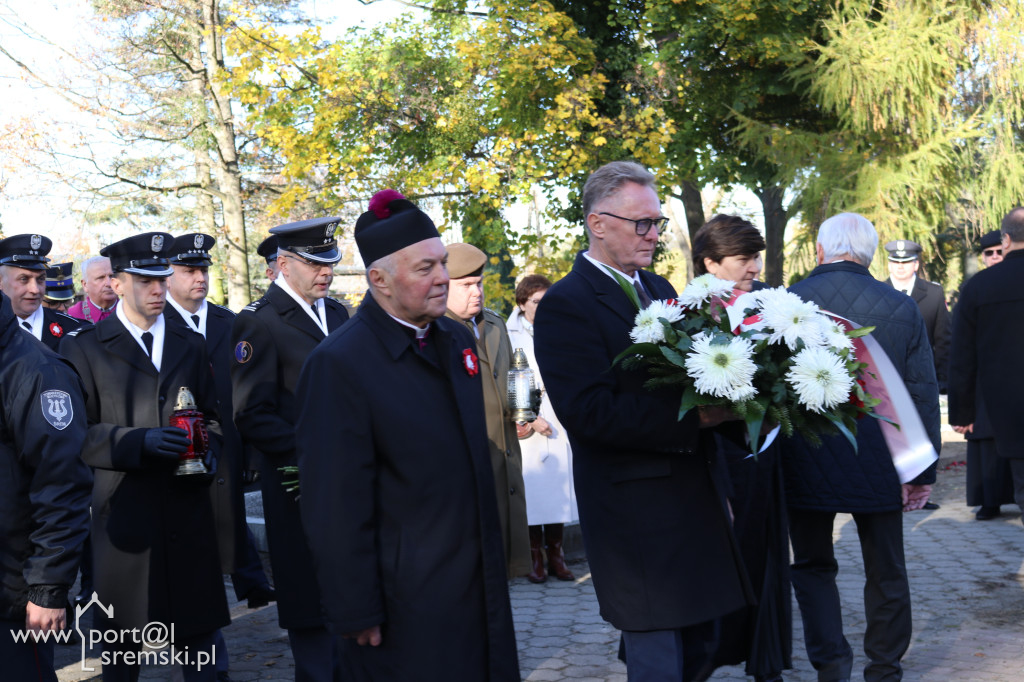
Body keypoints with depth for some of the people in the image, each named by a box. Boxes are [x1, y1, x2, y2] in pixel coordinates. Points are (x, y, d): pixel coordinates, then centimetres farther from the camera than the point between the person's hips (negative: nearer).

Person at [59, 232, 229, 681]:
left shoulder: (190, 345, 15)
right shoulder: (83, 348, 0)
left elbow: (211, 414, 19)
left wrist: (209, 453, -2)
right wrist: (139, 441, -21)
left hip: (188, 513, 3)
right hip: (124, 512, -3)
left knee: (197, 630, 5)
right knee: (121, 643, 6)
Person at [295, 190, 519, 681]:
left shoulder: (458, 339, 8)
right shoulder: (338, 364, -16)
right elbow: (335, 506, -17)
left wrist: (495, 556, 17)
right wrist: (358, 615, -16)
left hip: (480, 581, 7)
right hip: (406, 605, -7)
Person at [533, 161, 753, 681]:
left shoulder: (659, 288, 13)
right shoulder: (566, 305, -14)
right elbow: (589, 413, -23)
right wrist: (693, 419, -26)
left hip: (695, 497, 8)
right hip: (638, 513, -8)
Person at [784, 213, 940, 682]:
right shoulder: (901, 308, -4)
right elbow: (922, 396, -1)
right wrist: (922, 471, 6)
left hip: (807, 463, -1)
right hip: (880, 464, 1)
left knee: (812, 565, 15)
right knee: (885, 572, 16)